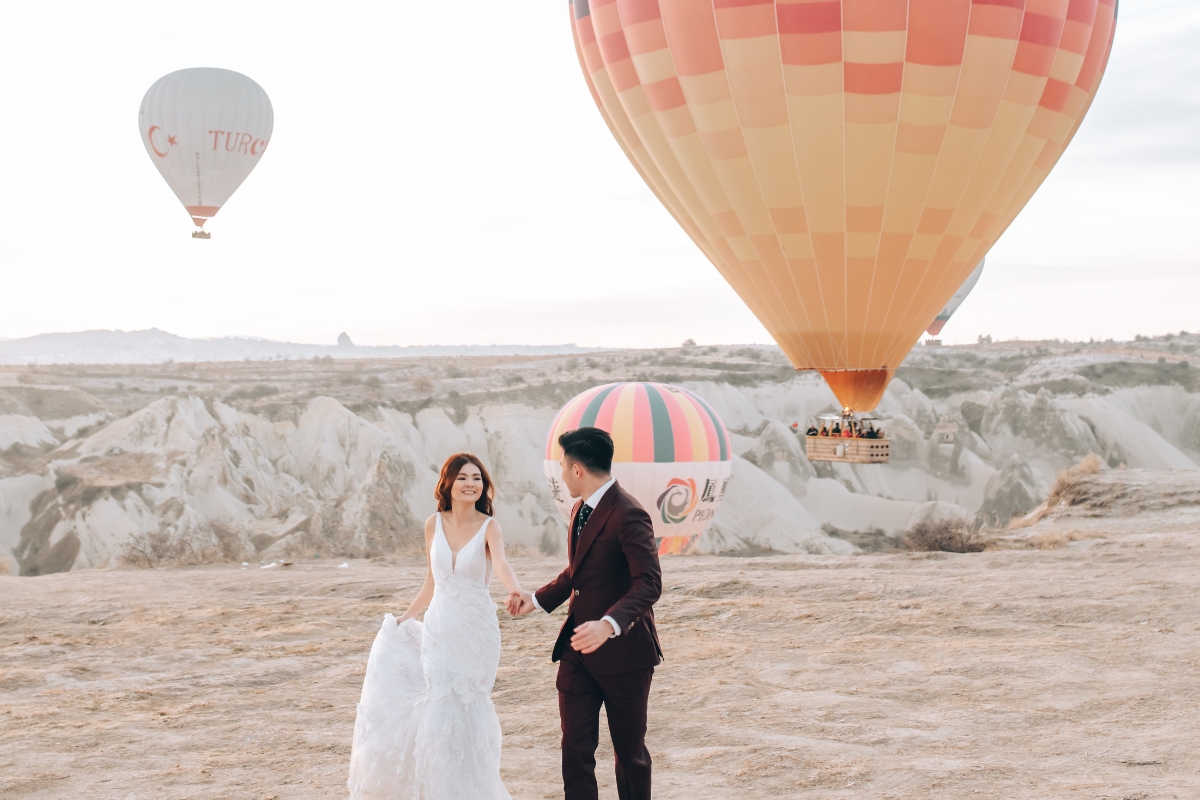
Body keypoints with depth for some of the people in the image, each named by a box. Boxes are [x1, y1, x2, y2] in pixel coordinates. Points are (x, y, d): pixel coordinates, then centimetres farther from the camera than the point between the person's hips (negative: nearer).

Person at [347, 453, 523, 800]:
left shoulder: (489, 527, -8)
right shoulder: (434, 525, 3)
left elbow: (501, 563, -30)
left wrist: (516, 591, -49)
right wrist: (406, 618, 16)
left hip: (476, 631, -3)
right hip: (438, 628, 3)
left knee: (465, 714, 0)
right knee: (440, 714, 5)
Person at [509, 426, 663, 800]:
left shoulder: (628, 516, -19)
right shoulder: (580, 511, 11)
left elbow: (649, 584, -27)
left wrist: (609, 625, -40)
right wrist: (537, 599, 19)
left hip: (622, 651, -8)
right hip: (578, 650, 8)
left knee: (629, 750, 8)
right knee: (575, 748, 4)